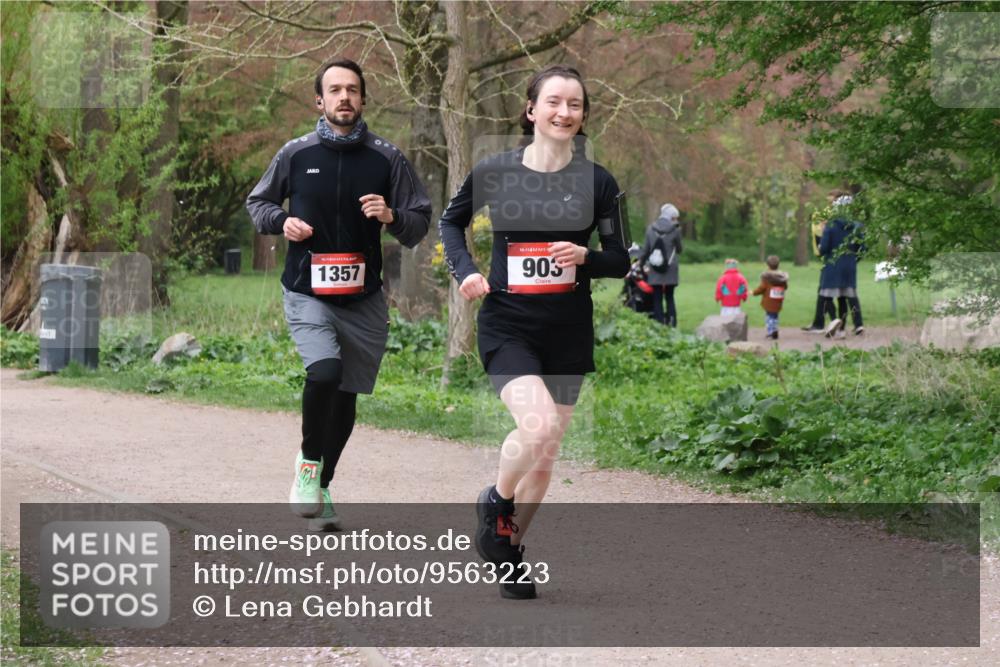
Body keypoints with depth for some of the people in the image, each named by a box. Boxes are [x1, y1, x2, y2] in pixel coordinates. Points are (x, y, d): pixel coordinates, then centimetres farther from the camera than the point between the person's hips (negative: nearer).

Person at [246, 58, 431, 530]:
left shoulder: (386, 159, 1)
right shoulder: (295, 154, 1)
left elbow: (420, 222, 6)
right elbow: (258, 202, 15)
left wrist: (391, 217, -15)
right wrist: (282, 221, -6)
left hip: (363, 300, 2)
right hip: (307, 294, -2)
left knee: (345, 401, 9)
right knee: (325, 372, -26)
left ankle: (320, 486, 29)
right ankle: (308, 462, -3)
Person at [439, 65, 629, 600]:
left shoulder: (597, 182, 0)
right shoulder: (494, 172, -3)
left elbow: (621, 260, 6)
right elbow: (451, 221, 15)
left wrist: (583, 257, -15)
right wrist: (464, 271, -1)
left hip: (568, 333, 3)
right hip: (506, 327, -3)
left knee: (544, 456, 9)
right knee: (536, 424, -26)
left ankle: (511, 548, 30)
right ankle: (493, 504, 3)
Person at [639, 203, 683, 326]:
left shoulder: (650, 229, 1)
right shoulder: (675, 229, -7)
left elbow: (646, 248, 6)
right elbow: (679, 249, 3)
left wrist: (642, 263, 17)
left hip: (654, 270, 1)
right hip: (670, 269, -1)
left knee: (657, 299, 4)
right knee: (670, 297, 10)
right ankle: (671, 324, 3)